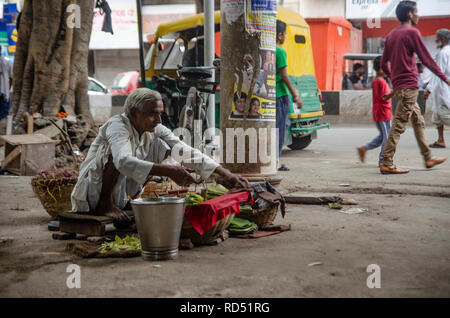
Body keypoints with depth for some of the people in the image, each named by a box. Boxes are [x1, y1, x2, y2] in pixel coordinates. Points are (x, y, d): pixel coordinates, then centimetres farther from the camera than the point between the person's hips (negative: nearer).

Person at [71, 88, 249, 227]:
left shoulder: (155, 130, -5)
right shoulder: (118, 126, -25)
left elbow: (187, 152, -8)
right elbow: (124, 161, -45)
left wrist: (223, 173, -18)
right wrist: (168, 171, -51)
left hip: (120, 192, 7)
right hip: (93, 190, -6)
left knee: (160, 145, -3)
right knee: (114, 149, -32)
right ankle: (106, 204, -19)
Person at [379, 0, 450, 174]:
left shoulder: (392, 34, 15)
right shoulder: (412, 32, -10)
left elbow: (384, 64, 17)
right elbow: (426, 59, -10)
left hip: (399, 85, 9)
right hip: (409, 85, -9)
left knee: (419, 122, 16)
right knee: (399, 125, -9)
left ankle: (428, 158, 24)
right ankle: (386, 163, -9)